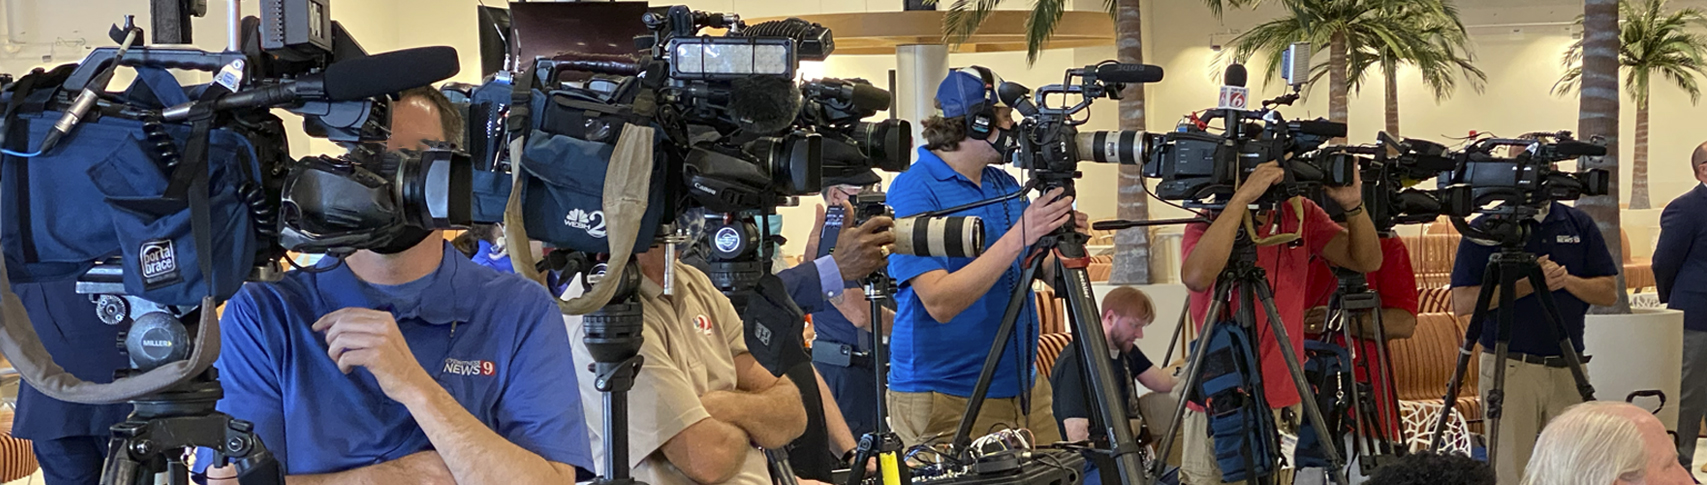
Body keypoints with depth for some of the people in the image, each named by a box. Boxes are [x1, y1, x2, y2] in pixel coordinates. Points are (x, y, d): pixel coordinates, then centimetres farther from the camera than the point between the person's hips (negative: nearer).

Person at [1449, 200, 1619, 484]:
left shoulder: (1579, 224, 11)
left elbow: (1609, 292, 9)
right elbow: (1463, 301, -8)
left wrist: (1567, 280, -9)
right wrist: (1527, 284, -15)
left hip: (1569, 368, 4)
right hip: (1510, 368, -3)